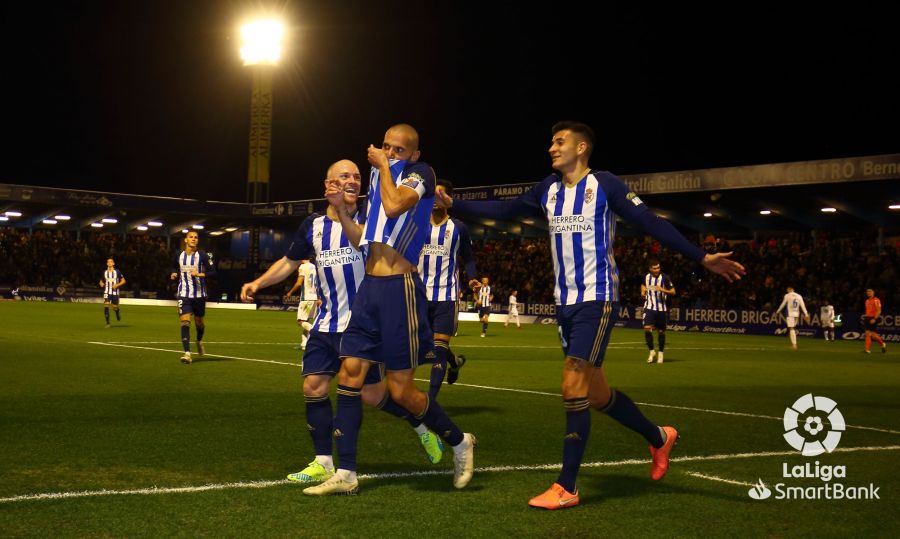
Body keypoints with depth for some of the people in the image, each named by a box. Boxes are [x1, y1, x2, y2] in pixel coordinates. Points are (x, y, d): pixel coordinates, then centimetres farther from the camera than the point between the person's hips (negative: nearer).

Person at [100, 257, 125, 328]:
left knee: (115, 307, 5)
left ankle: (118, 314, 43)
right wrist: (101, 284, -4)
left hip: (115, 292, -1)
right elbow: (101, 281, 20)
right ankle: (107, 323, -11)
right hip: (107, 292, 1)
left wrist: (117, 285, -15)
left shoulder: (117, 272, -3)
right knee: (106, 305, -16)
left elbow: (123, 281, 1)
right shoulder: (104, 272, 5)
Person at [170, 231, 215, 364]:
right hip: (183, 294, 1)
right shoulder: (179, 256, 5)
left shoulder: (203, 255, -6)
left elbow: (212, 272, -8)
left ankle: (199, 341, 47)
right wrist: (174, 274, 3)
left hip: (199, 294, -1)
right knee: (185, 321, -14)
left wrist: (200, 274, -22)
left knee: (199, 322, 14)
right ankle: (187, 353, -20)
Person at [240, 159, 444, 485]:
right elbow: (289, 262, 18)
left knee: (372, 394, -2)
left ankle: (422, 424, 24)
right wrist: (258, 283, 7)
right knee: (313, 387, -3)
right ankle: (323, 463, 7)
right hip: (326, 324, 4)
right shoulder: (313, 226, 8)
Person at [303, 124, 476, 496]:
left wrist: (383, 166, -5)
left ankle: (459, 442, 20)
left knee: (401, 390, -4)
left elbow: (394, 206, -21)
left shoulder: (421, 173, -1)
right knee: (349, 375, 0)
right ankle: (345, 474, 5)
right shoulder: (380, 179, 21)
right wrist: (339, 209, 9)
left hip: (399, 287, -7)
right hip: (370, 286, 8)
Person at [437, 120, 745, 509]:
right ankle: (659, 437, 36)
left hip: (597, 300, -7)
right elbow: (503, 210, 18)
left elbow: (651, 223, -11)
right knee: (596, 394, 12)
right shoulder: (549, 190, 10)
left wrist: (701, 257, -17)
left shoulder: (603, 185, -9)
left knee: (573, 387, -14)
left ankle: (566, 488, -7)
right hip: (565, 303, 7)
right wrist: (453, 203, 13)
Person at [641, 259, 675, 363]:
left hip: (661, 308, -2)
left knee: (661, 331, 5)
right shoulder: (646, 277, 5)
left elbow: (673, 292, -6)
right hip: (649, 307, 2)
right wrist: (643, 291, 8)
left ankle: (661, 353, 22)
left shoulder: (665, 278, -7)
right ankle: (652, 351, 1)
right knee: (647, 328, -15)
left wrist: (662, 290, -22)